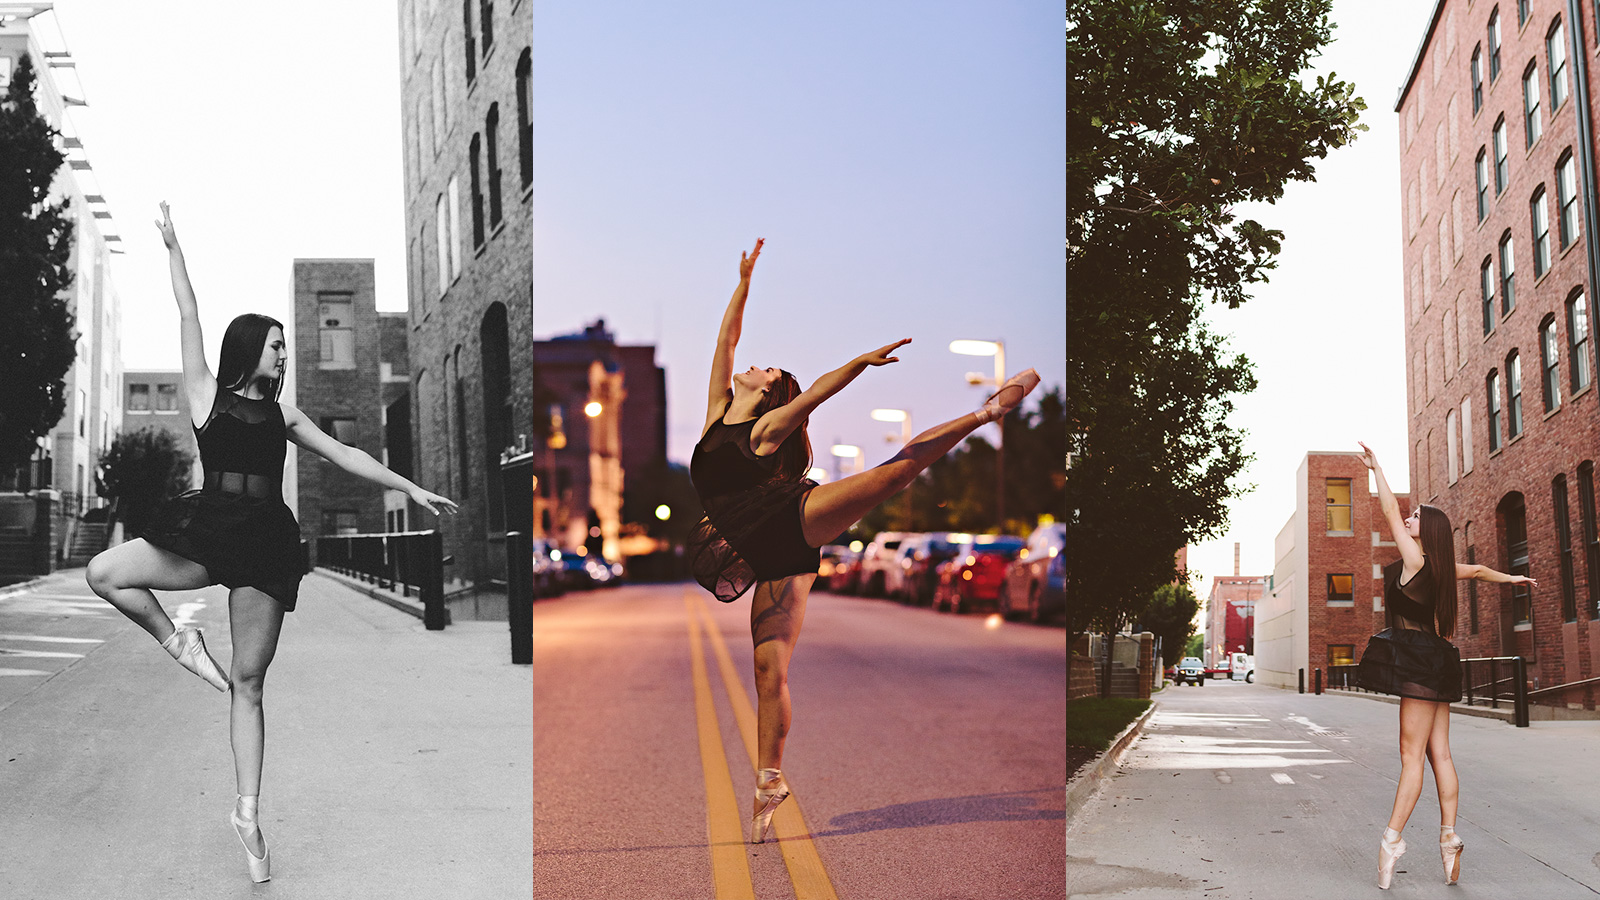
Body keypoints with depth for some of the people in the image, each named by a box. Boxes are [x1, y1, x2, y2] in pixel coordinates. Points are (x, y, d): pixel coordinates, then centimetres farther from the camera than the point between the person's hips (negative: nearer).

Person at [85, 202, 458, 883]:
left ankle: (247, 813, 4)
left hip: (266, 543, 2)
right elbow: (190, 319, 8)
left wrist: (409, 488, 17)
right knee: (103, 572, -23)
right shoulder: (206, 393, 8)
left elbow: (343, 455, 19)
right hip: (207, 531, -2)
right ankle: (177, 642, 0)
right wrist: (173, 249, 9)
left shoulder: (282, 413, 18)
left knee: (249, 683, 2)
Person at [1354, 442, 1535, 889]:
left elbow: (1390, 511, -9)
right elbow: (1477, 570, 30)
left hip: (1418, 664, -9)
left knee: (1412, 755, -11)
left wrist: (1376, 468, -3)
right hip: (1436, 663, 9)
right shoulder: (1441, 567, 14)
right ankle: (1449, 837, 5)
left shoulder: (1415, 559, -9)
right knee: (1439, 754, 6)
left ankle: (1392, 839, -13)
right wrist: (1512, 579, 49)